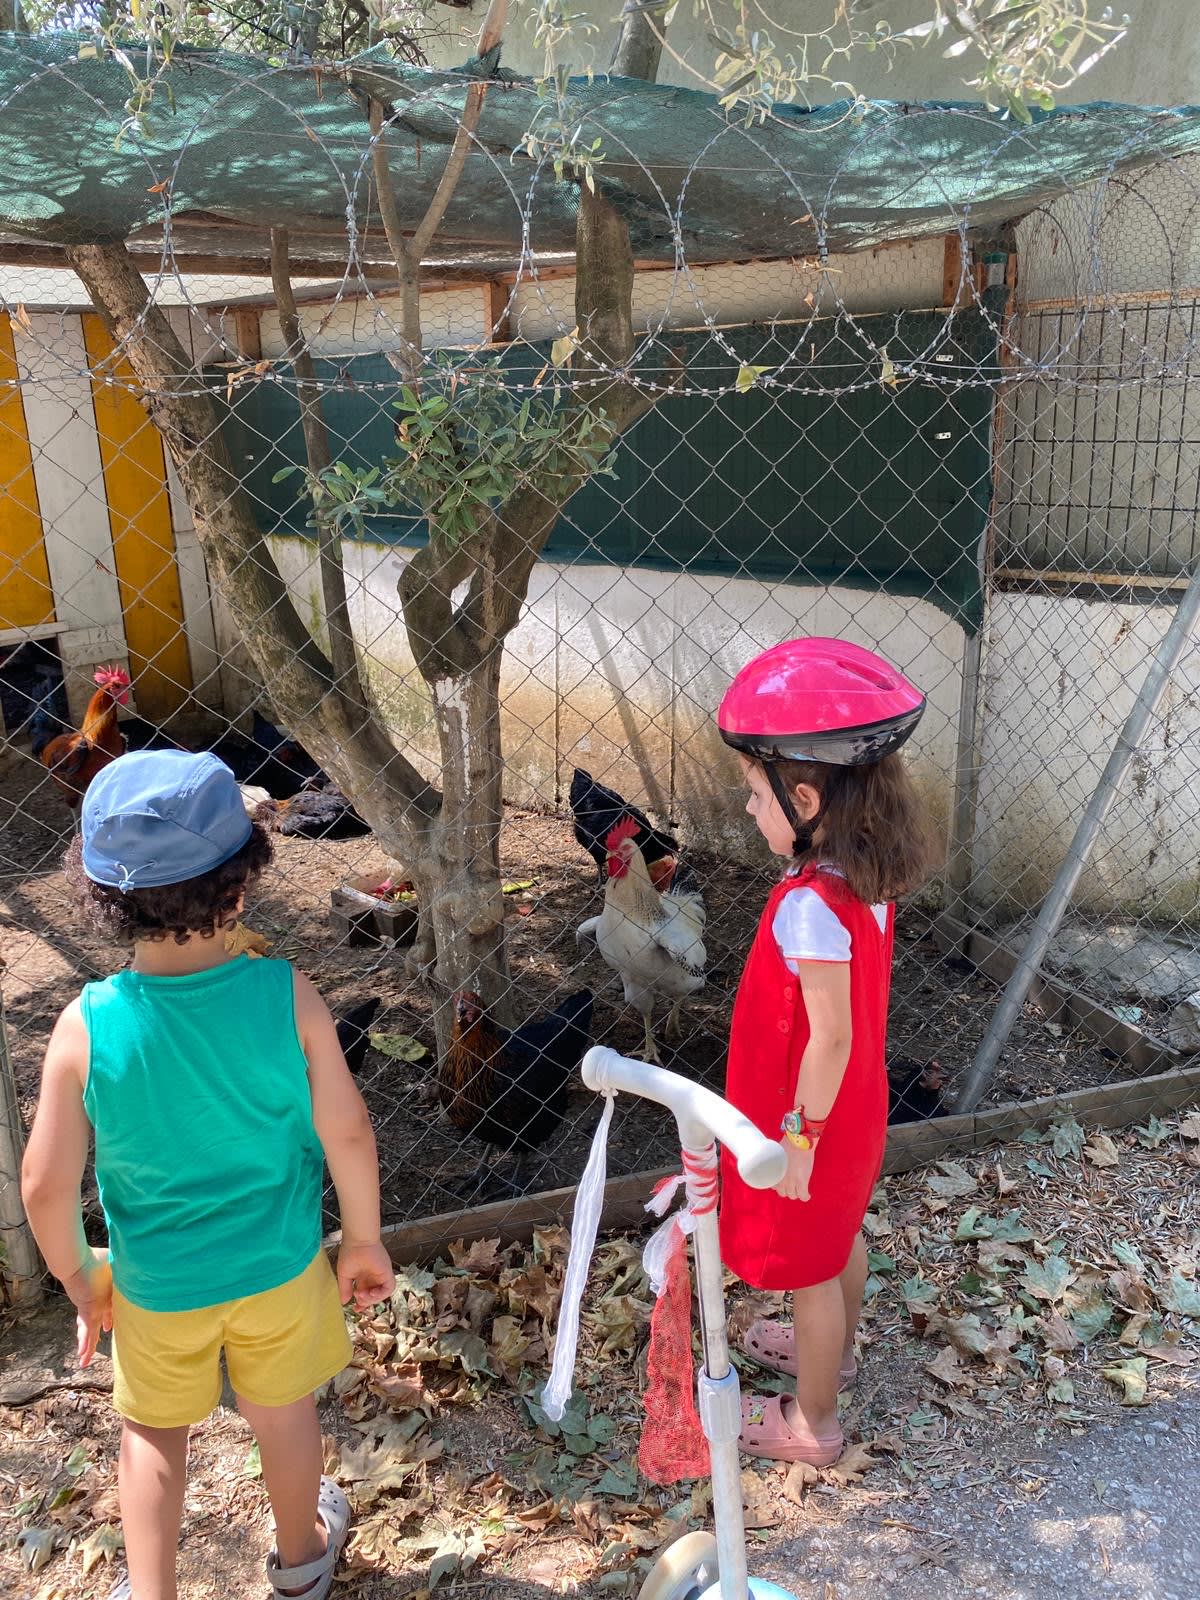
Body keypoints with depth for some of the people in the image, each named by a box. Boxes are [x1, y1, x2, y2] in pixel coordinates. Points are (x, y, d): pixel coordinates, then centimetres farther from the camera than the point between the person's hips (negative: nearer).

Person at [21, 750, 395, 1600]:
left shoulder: (86, 1028, -25)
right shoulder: (288, 996, -26)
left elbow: (46, 1185, -16)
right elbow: (347, 1133, -18)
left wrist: (77, 1276, 4)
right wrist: (365, 1240, 0)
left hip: (154, 1284, 0)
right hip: (279, 1266, 1)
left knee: (155, 1430, 28)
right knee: (283, 1409, 28)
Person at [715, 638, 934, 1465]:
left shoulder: (810, 907, -34)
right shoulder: (867, 878, -8)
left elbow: (829, 1037, -29)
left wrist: (799, 1137, -17)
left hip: (813, 1119, -8)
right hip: (855, 1107, 8)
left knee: (809, 1270, 13)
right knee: (841, 1237, 29)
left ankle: (813, 1425, 35)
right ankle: (834, 1352, 55)